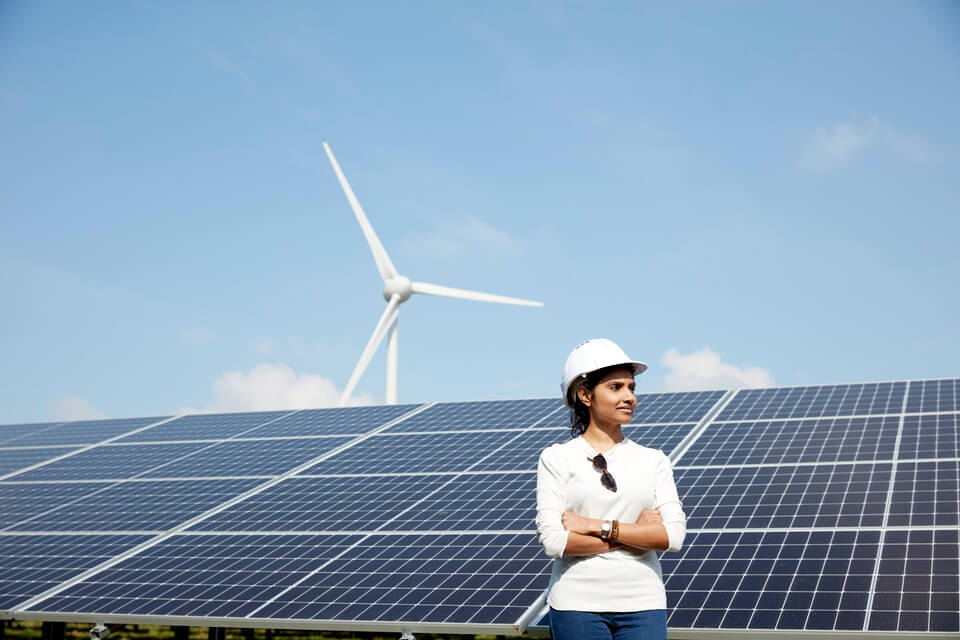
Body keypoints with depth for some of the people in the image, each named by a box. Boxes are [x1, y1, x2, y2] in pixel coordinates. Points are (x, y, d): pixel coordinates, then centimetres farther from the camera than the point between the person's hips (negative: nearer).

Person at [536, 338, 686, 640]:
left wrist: (596, 526, -11)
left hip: (643, 603, 2)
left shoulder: (653, 460, 7)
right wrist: (637, 534, -7)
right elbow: (553, 540, -11)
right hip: (577, 605, -2)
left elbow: (674, 534, -5)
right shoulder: (556, 459, 0)